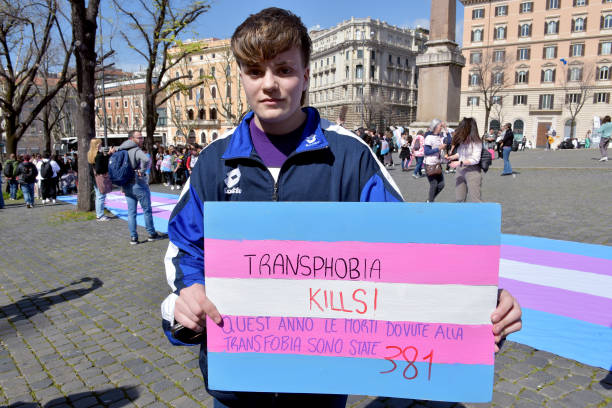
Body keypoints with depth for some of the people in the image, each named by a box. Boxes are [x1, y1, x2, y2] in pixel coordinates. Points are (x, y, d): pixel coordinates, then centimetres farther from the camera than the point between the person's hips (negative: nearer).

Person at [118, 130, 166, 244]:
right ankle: (152, 234, 17)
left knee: (131, 212, 9)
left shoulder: (121, 151, 10)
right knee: (147, 210, 7)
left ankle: (133, 237, 11)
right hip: (139, 185, -7)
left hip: (127, 186, 7)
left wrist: (122, 186, 17)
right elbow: (146, 160, -37)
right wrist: (142, 170, -19)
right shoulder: (136, 150, -15)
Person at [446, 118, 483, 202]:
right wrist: (452, 157, 7)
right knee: (459, 199, 10)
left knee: (475, 200, -7)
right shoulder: (463, 140, 9)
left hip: (472, 171, -7)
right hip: (461, 171, 7)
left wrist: (459, 163, -22)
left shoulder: (476, 142, -12)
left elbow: (475, 159, -17)